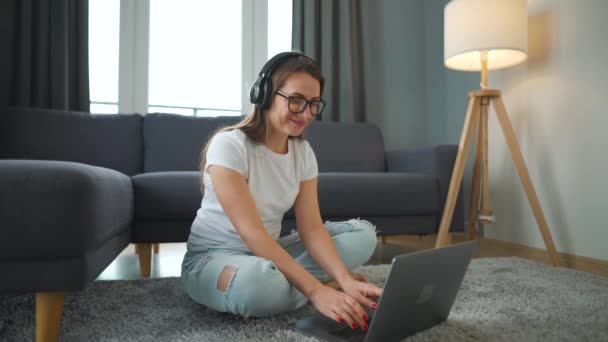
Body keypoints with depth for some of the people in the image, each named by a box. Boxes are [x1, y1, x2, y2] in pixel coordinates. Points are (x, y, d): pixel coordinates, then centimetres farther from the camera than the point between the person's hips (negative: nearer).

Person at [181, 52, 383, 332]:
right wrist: (316, 291, -36)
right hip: (212, 258, -6)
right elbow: (252, 234, -29)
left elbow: (312, 228, -9)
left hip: (269, 251, 7)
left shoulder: (303, 152, -2)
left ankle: (283, 279, -15)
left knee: (363, 233, -5)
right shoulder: (229, 145, -22)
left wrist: (346, 280, -26)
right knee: (257, 280, -43)